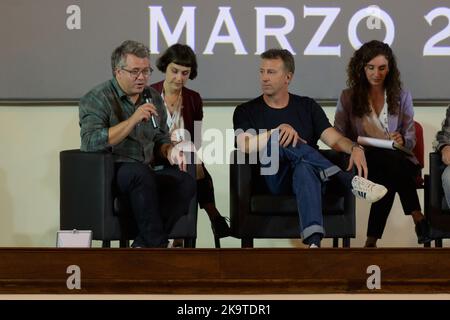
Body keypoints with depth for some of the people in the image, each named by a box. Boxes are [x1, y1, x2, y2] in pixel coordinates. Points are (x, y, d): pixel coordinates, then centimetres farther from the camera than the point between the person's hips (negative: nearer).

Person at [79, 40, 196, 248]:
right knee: (140, 173, -38)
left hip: (145, 174, 6)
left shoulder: (153, 98, 16)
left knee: (185, 182, -24)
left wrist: (169, 151, 1)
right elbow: (91, 142, -19)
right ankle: (158, 246, -27)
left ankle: (143, 244, -23)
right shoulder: (96, 99, -3)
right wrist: (133, 120, -21)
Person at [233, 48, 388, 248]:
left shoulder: (307, 106, 16)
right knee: (279, 138, -31)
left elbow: (334, 139, 3)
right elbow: (245, 146, -9)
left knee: (304, 168, -38)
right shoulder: (246, 111, 10)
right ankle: (349, 180, -38)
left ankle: (313, 241, -63)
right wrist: (280, 130, -23)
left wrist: (355, 148, -20)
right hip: (274, 181, 0)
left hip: (308, 172, 0)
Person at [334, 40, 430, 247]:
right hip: (363, 163, -1)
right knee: (392, 158, -36)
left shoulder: (402, 97, 12)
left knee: (387, 177, -37)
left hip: (397, 162, 2)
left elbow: (411, 140, 8)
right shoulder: (348, 98, 8)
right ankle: (418, 219, -37)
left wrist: (402, 141, -18)